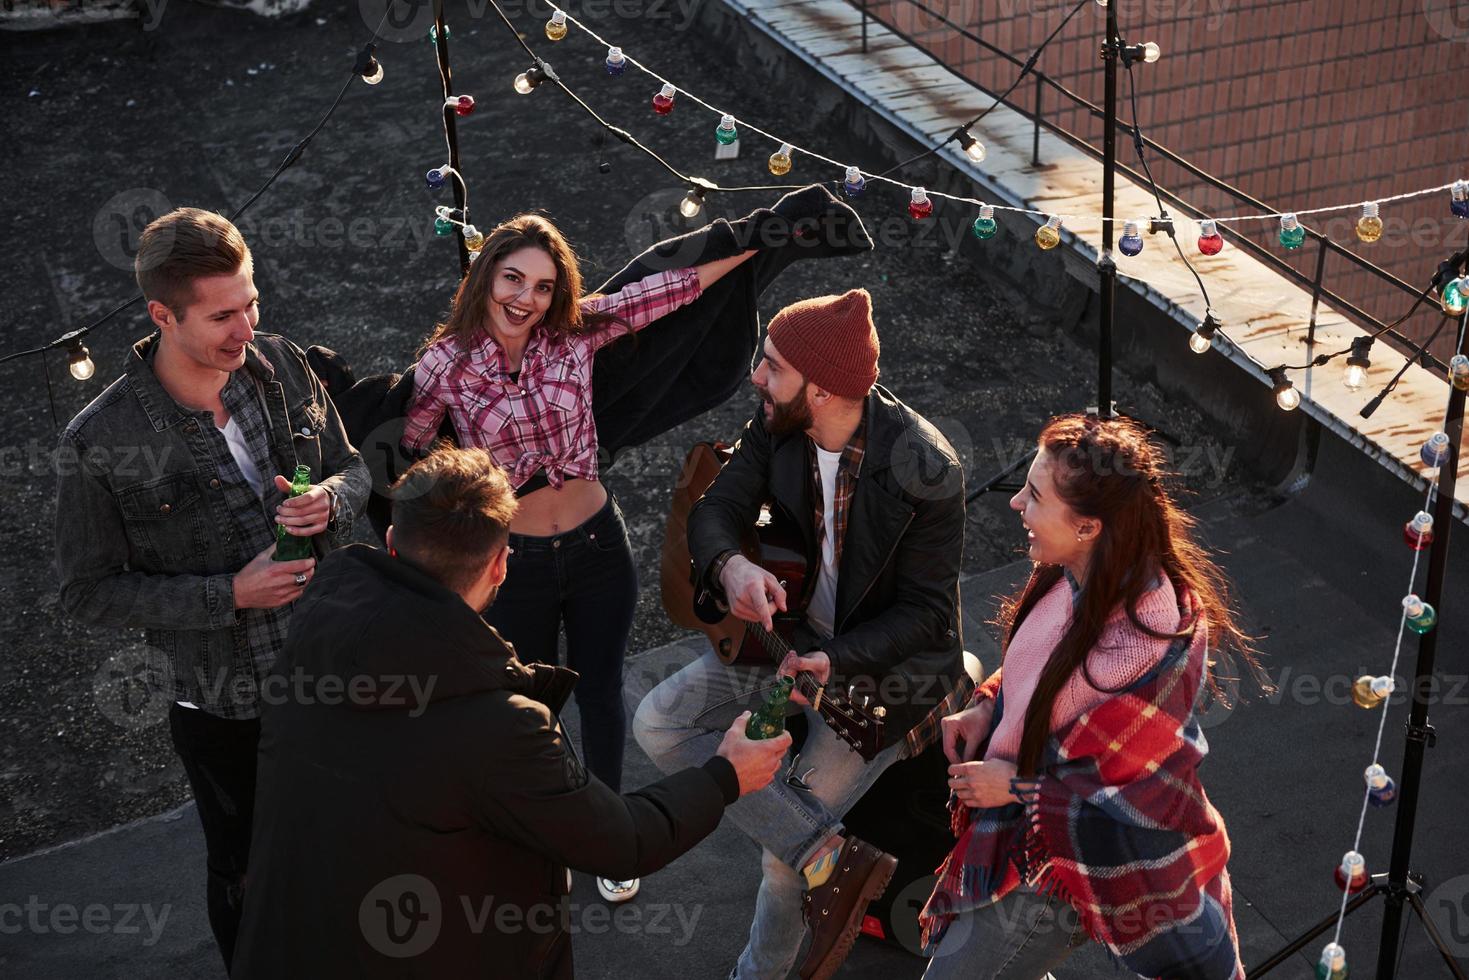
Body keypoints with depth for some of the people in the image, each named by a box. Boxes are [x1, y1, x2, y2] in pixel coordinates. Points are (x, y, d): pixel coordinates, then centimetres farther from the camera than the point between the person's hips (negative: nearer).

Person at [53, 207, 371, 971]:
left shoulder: (282, 366, -9)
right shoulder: (100, 446, -22)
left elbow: (353, 469, 5)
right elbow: (91, 594, -13)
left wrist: (331, 500, -19)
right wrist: (229, 595, -22)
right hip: (223, 706, -4)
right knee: (245, 872, 19)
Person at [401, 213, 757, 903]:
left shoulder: (576, 333, -10)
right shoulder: (445, 364, -14)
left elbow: (676, 286, -11)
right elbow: (405, 453, 1)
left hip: (598, 547, 1)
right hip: (513, 562, -1)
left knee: (601, 693, 18)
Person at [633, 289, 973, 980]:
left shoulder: (924, 474, -27)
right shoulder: (775, 425, -11)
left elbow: (925, 611, -19)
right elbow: (716, 509, -11)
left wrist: (835, 661, -34)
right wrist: (730, 566, -36)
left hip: (882, 669, -6)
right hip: (793, 632, 6)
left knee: (785, 855, -5)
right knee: (658, 722, -11)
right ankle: (833, 858, -14)